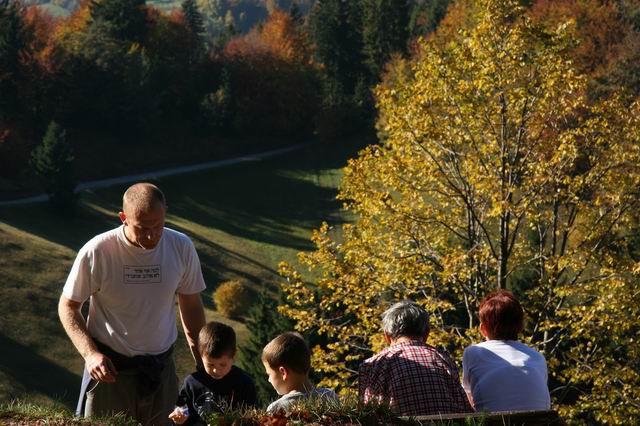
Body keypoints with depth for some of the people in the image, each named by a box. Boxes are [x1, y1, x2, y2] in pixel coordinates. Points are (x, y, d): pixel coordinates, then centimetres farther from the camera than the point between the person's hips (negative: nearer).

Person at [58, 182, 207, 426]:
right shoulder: (97, 252, -18)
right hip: (109, 369, -3)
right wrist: (90, 353, -19)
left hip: (162, 369, 3)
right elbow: (67, 307, -6)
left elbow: (191, 305, 6)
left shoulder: (181, 248, -9)